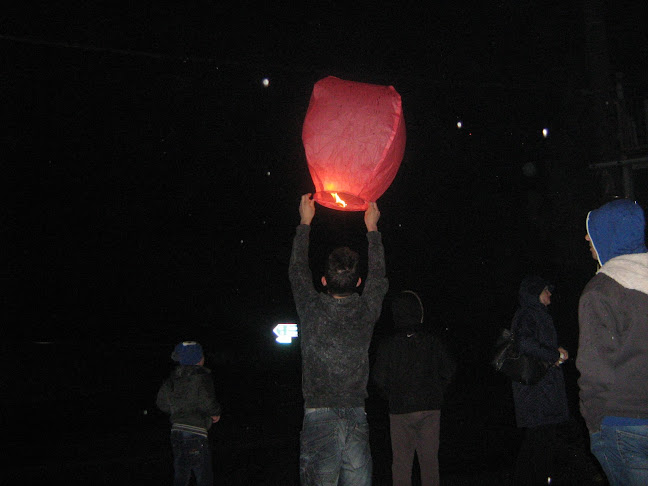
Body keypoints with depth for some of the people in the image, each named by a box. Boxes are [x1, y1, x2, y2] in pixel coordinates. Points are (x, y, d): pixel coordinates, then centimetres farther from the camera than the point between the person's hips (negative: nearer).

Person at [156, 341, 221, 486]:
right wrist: (216, 413, 1)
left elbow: (161, 403, 12)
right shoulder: (202, 376, -8)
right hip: (195, 432, -7)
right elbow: (207, 402, -18)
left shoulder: (174, 377, 10)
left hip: (176, 431, 7)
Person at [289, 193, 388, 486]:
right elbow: (378, 276, 21)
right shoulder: (366, 311, 1)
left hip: (319, 418, -2)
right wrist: (372, 228, 32)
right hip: (356, 419, 2)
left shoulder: (312, 310, -4)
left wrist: (305, 222, 25)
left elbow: (297, 272, 15)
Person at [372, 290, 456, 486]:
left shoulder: (388, 345, -6)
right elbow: (449, 369, 5)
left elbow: (379, 378, -6)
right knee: (429, 457, 10)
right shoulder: (432, 341, 0)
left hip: (400, 409, -2)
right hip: (431, 407, 2)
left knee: (401, 459, 5)